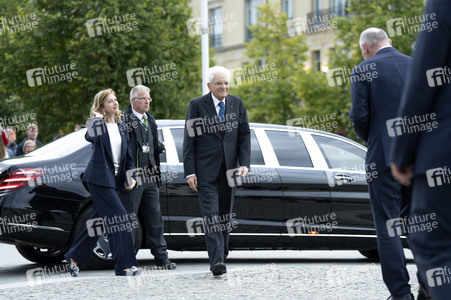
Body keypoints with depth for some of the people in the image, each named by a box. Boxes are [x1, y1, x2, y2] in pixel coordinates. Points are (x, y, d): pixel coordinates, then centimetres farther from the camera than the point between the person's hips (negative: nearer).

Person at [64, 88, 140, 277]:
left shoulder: (121, 127, 14)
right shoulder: (98, 123, -7)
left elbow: (128, 155, 17)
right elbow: (90, 137, -31)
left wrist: (130, 177, 7)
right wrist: (96, 120, -21)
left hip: (114, 178, 8)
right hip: (99, 176, -8)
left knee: (100, 219, 11)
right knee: (118, 216, -13)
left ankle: (74, 257, 25)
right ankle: (124, 265, -10)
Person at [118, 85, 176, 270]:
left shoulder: (150, 120, 17)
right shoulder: (124, 120, -8)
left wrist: (160, 148, 10)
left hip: (150, 176, 7)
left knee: (155, 218, 9)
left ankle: (161, 258, 14)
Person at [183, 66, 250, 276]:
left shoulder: (237, 103, 8)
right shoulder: (196, 105, -2)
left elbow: (244, 135, 9)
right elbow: (189, 139, -3)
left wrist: (244, 164, -4)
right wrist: (190, 172, -9)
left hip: (229, 171, 4)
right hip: (206, 170, -4)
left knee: (225, 215, 10)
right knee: (211, 215, -11)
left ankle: (222, 255, 23)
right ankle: (217, 261, -17)